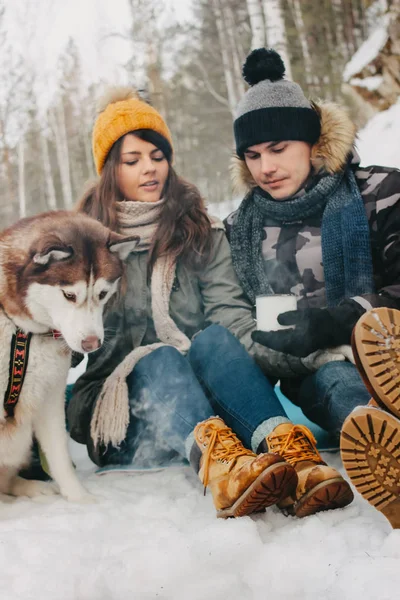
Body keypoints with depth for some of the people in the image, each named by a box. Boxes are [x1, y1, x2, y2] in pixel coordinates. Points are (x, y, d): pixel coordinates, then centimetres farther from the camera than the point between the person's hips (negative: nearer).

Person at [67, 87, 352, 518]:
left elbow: (229, 310, -2)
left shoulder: (200, 231, 13)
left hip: (204, 396, 1)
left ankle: (289, 450, -55)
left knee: (213, 338, -29)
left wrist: (276, 356, -23)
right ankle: (220, 463, -64)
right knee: (160, 358, -33)